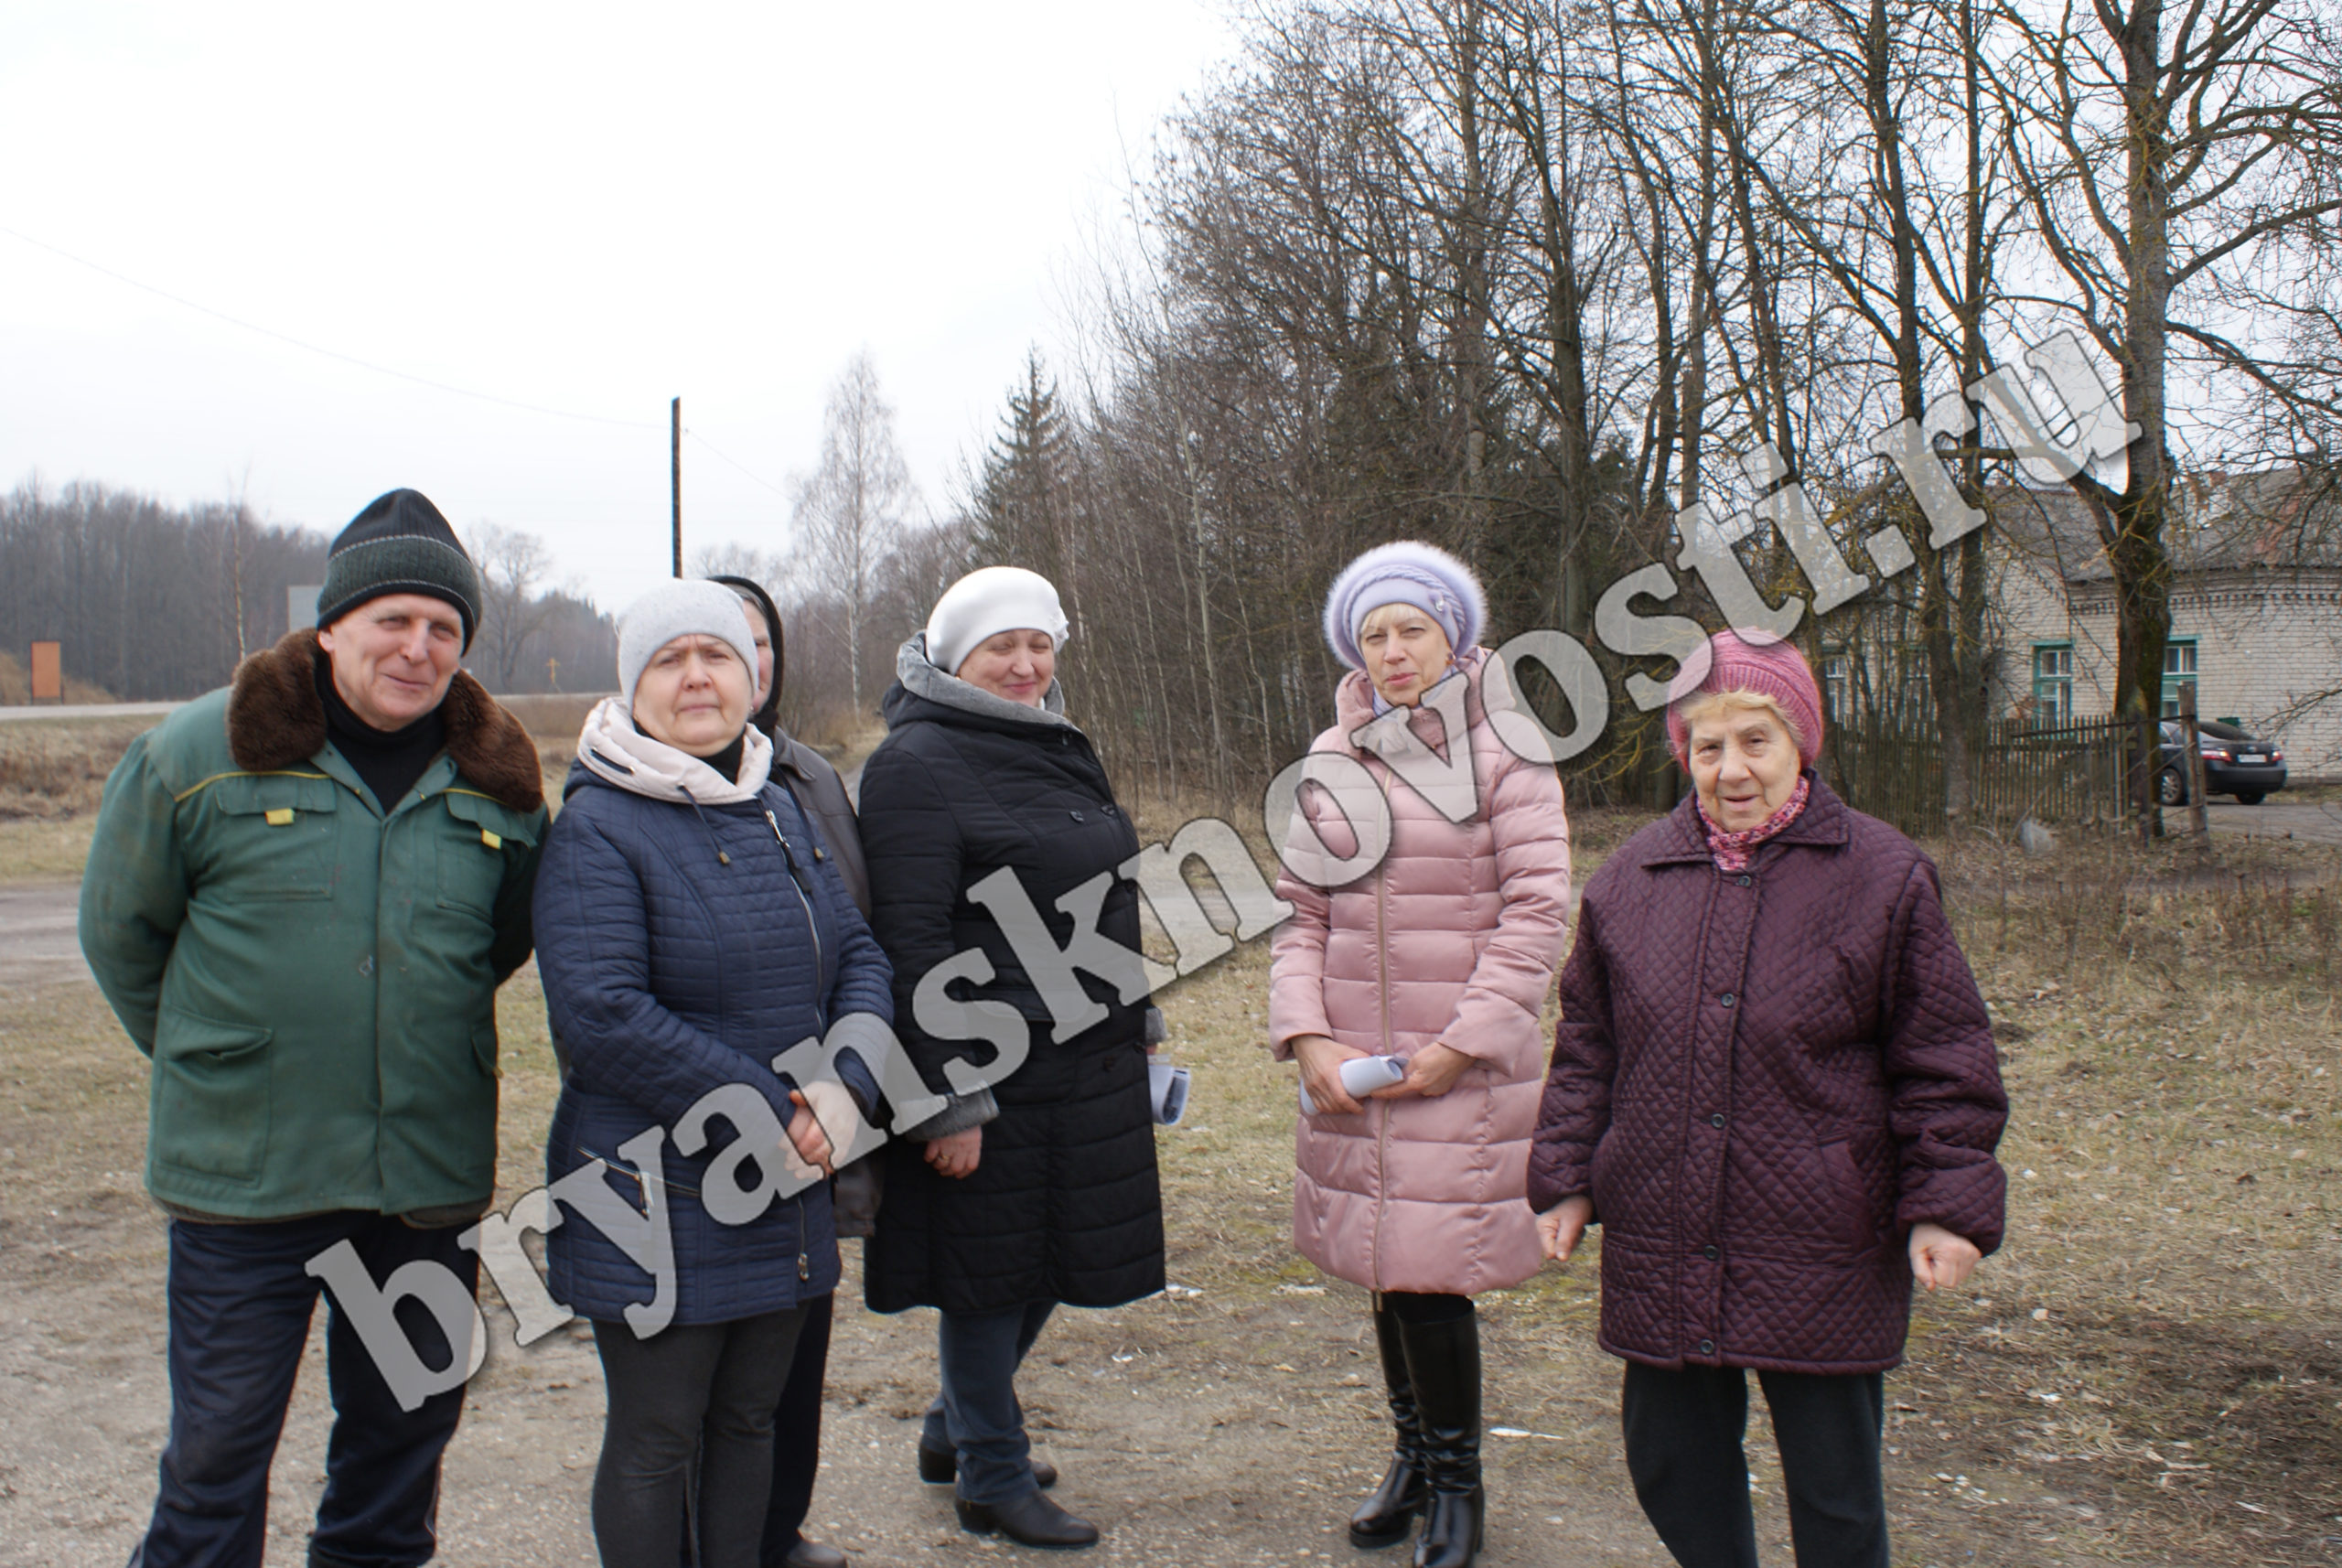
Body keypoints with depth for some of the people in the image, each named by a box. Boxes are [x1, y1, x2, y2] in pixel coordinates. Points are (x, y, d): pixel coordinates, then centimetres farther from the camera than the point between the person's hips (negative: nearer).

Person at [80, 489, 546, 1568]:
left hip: (433, 1176, 3)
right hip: (243, 1168, -3)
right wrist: (210, 1058, 11)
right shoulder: (201, 755, -6)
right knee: (220, 1445, 7)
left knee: (408, 1427, 17)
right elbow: (118, 928, 6)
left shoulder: (500, 783, 1)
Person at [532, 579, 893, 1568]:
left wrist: (848, 1087, -10)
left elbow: (858, 955, 9)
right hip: (656, 1195, -6)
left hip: (788, 1189, 6)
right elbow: (602, 1015, -21)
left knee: (748, 1420, 17)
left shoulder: (775, 809, 10)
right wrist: (771, 1114, -19)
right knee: (655, 1440, 6)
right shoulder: (598, 828, -12)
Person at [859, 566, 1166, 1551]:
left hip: (1085, 1072, 9)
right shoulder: (917, 765, -13)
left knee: (1051, 1263, 18)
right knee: (991, 1272, 5)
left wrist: (1134, 1044, 22)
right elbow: (913, 945, -19)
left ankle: (956, 1429, 39)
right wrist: (951, 1098, -21)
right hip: (991, 1074, -8)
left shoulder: (1060, 751, 15)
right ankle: (992, 1480, 24)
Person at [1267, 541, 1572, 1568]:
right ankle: (1413, 1455, 33)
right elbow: (1300, 909, 9)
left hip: (1463, 1069, -5)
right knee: (1384, 1270, 13)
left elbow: (1536, 909, -9)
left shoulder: (1504, 752, -5)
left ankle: (1456, 1482, 19)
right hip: (1352, 1062, 5)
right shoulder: (1331, 761, 10)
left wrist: (1464, 1042, -13)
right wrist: (1306, 1036, -3)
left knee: (1432, 1275, -3)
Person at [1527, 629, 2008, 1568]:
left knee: (1833, 1486, 10)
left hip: (1822, 1255, -3)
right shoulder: (1630, 879, 4)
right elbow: (1587, 1047, 11)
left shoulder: (1884, 876, -4)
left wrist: (1948, 1207, -6)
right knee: (1670, 1460, 15)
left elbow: (1941, 1062, -1)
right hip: (1660, 1246, 3)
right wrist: (1565, 1179, 7)